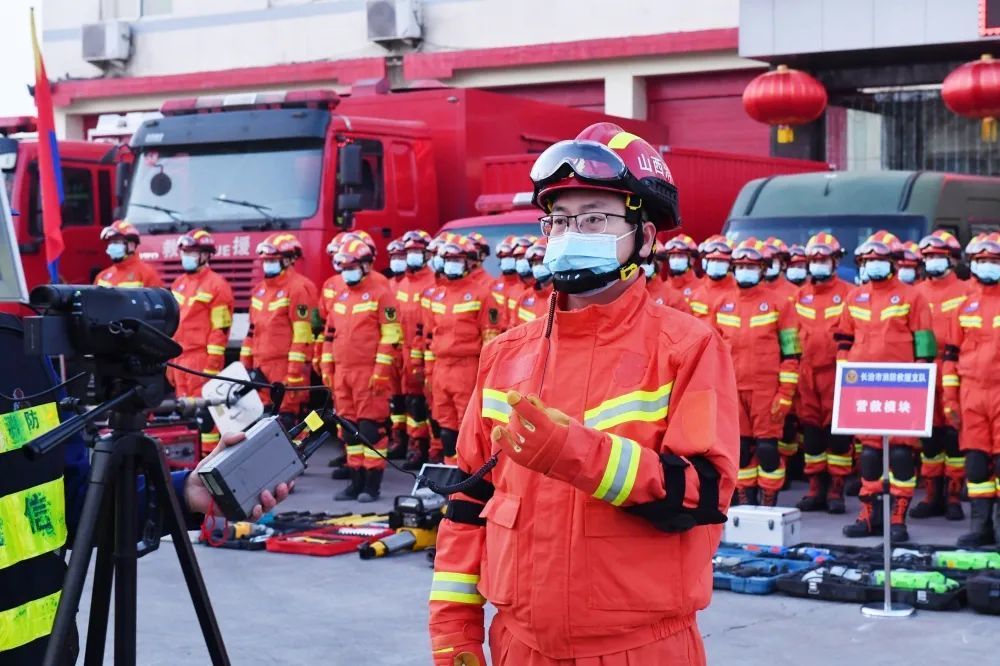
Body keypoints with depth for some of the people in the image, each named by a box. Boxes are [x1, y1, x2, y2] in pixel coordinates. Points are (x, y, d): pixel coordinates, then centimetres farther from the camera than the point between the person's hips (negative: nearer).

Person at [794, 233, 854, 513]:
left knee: (838, 431, -2)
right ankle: (816, 489, 15)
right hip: (807, 372, 4)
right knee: (811, 430, 7)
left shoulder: (848, 293, 0)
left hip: (837, 372, -4)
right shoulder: (801, 295, 13)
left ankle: (836, 490, 5)